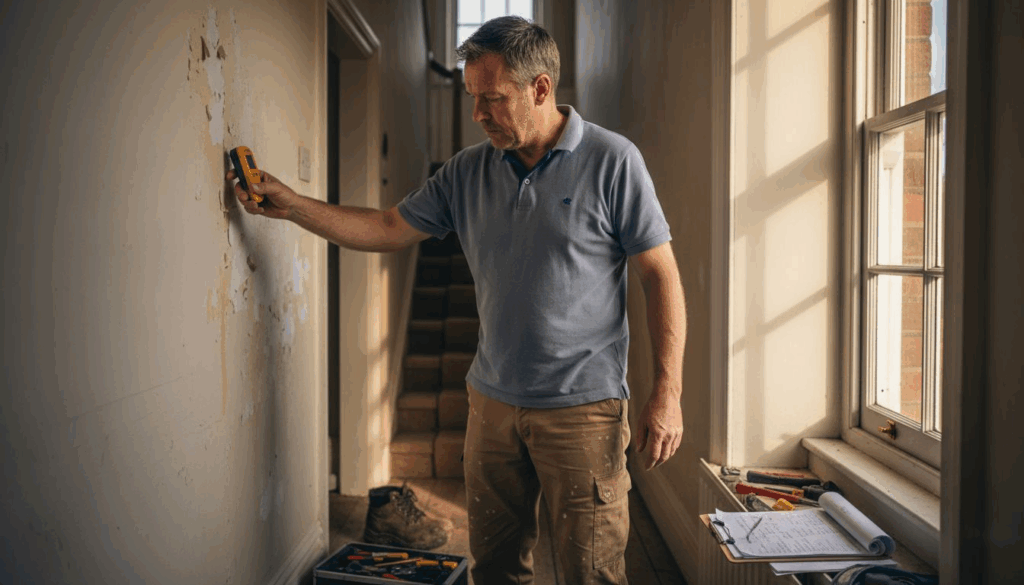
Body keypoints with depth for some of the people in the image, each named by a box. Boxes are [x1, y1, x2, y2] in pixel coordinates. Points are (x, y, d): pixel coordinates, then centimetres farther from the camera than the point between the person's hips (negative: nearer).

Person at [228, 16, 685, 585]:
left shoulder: (612, 160, -8)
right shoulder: (469, 171, 7)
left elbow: (662, 275, -8)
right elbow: (388, 229, 13)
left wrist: (667, 393, -12)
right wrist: (292, 205, 7)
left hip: (583, 406, -4)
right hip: (492, 399, 5)